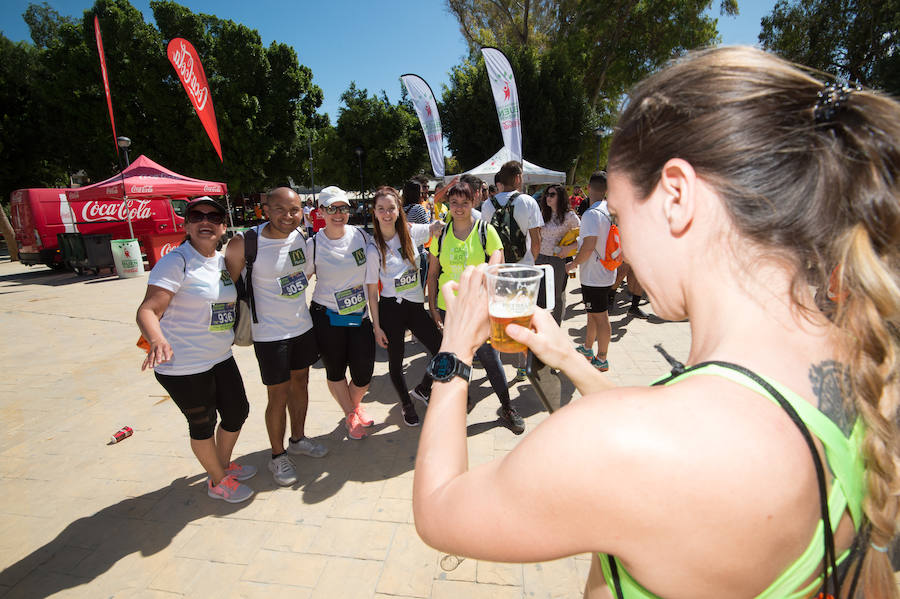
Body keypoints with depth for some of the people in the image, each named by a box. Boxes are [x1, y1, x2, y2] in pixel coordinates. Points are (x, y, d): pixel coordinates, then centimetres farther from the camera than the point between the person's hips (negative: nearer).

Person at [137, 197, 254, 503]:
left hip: (220, 358, 7)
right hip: (183, 366, -7)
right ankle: (218, 481, 33)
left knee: (238, 412, 18)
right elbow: (147, 310, -24)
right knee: (203, 424, 10)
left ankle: (224, 463, 45)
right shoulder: (176, 262, -16)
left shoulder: (223, 260, 6)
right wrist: (157, 340, -41)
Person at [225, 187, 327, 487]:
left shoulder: (300, 236, -2)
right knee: (278, 397, 5)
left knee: (300, 384, 18)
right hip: (270, 335, -5)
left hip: (303, 327, 6)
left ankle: (298, 439, 40)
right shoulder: (245, 243, -18)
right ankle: (278, 456, 27)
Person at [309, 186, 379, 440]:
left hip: (360, 315, 2)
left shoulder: (362, 235, -2)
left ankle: (355, 404, 41)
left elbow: (372, 280, 6)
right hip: (326, 318, -2)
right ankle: (350, 415, 40)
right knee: (335, 372, 12)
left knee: (363, 376, 5)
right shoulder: (313, 244, -9)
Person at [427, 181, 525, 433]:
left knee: (490, 357, 2)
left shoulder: (485, 230, -5)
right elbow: (433, 274, 6)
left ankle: (507, 407, 21)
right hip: (448, 308, 3)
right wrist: (432, 306, 2)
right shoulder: (441, 234, 2)